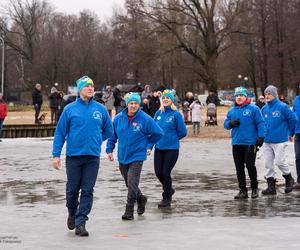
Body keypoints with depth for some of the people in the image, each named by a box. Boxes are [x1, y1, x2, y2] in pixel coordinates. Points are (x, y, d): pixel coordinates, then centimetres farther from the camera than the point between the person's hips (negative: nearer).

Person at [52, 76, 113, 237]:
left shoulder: (100, 109, 5)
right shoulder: (70, 109, 0)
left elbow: (108, 131, 18)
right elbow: (60, 133, 0)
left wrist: (95, 141, 11)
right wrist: (56, 155, -4)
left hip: (93, 157, 1)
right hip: (73, 156, -1)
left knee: (87, 191, -2)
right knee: (72, 189, 8)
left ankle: (80, 223, 1)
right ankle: (72, 213, 34)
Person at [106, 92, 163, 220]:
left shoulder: (145, 119, -9)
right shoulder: (118, 118, 0)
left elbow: (158, 133, 0)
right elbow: (112, 135, 12)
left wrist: (145, 142, 3)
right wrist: (109, 149, 7)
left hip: (137, 156, -4)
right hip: (122, 157, 5)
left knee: (132, 183, -12)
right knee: (129, 183, 15)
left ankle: (129, 211, -4)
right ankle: (141, 199, 40)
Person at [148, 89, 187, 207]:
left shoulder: (176, 114, -9)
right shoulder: (158, 113, 6)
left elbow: (182, 132, -6)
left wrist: (171, 139, 5)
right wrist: (150, 146, 2)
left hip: (172, 149, -5)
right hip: (159, 148, 5)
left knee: (166, 173, -3)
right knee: (158, 173, 6)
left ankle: (166, 198, 13)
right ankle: (169, 189, 34)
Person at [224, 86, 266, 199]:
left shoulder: (253, 109, -3)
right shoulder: (232, 111, 13)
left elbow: (261, 123, -6)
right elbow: (225, 124, 16)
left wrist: (261, 137, -14)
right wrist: (231, 123, -6)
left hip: (250, 143, -5)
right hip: (236, 143, 5)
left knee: (250, 165, -4)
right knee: (239, 167, 6)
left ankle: (254, 188, 14)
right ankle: (242, 190, 14)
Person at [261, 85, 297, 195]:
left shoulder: (282, 107, -9)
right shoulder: (264, 109, 8)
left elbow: (293, 119, -5)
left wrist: (290, 133, 5)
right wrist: (263, 134, 13)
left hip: (280, 141, -6)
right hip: (267, 141, 6)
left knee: (280, 162, -7)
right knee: (268, 164, 5)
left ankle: (289, 179, 18)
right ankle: (271, 186, 12)